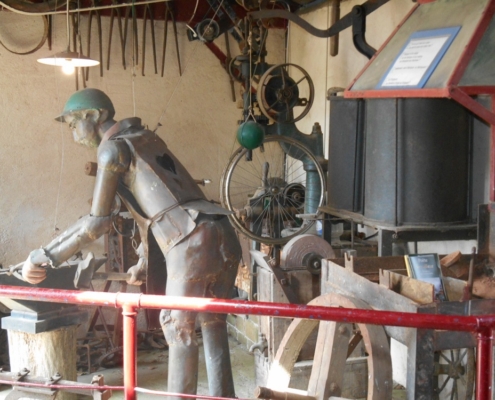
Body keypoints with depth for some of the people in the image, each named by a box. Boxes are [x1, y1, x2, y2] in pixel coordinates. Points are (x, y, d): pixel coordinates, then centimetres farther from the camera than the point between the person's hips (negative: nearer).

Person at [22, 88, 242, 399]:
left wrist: (44, 257, 2)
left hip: (192, 244, -8)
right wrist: (144, 262, 36)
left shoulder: (114, 147, 1)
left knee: (179, 330, 8)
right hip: (224, 234, 8)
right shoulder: (147, 138, 26)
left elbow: (98, 221, -5)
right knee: (213, 324, 19)